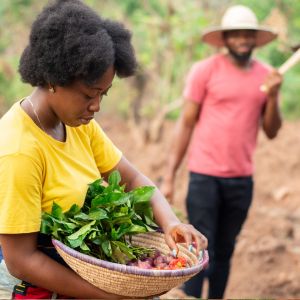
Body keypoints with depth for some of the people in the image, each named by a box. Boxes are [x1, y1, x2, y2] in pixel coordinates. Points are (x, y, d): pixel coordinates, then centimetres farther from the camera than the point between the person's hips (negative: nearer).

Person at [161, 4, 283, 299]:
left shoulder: (265, 75, 7)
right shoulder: (205, 70, -4)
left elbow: (271, 132, 9)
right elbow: (185, 123, -2)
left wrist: (273, 96, -9)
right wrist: (169, 176, -5)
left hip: (242, 179, 4)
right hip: (205, 176, -4)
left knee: (224, 253, 11)